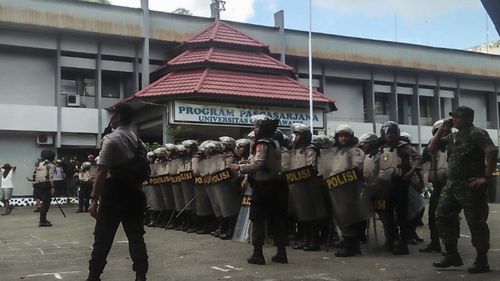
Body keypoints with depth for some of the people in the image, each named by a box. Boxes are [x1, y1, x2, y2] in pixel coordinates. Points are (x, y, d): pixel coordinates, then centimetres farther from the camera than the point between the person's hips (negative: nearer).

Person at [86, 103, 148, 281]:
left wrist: (94, 198, -15)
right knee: (136, 237, 9)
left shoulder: (111, 139, -11)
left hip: (114, 195, -5)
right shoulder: (139, 142, 9)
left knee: (103, 239, 4)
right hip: (134, 194, 5)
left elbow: (102, 171, -16)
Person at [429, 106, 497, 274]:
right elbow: (432, 148, 17)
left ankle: (482, 261, 9)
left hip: (471, 186, -8)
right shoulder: (452, 137, 15)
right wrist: (442, 130, 7)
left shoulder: (478, 134, -9)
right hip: (452, 185, 8)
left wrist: (486, 177, -20)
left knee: (476, 223, -1)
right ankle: (452, 255, 18)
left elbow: (492, 152, -21)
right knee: (443, 217, 8)